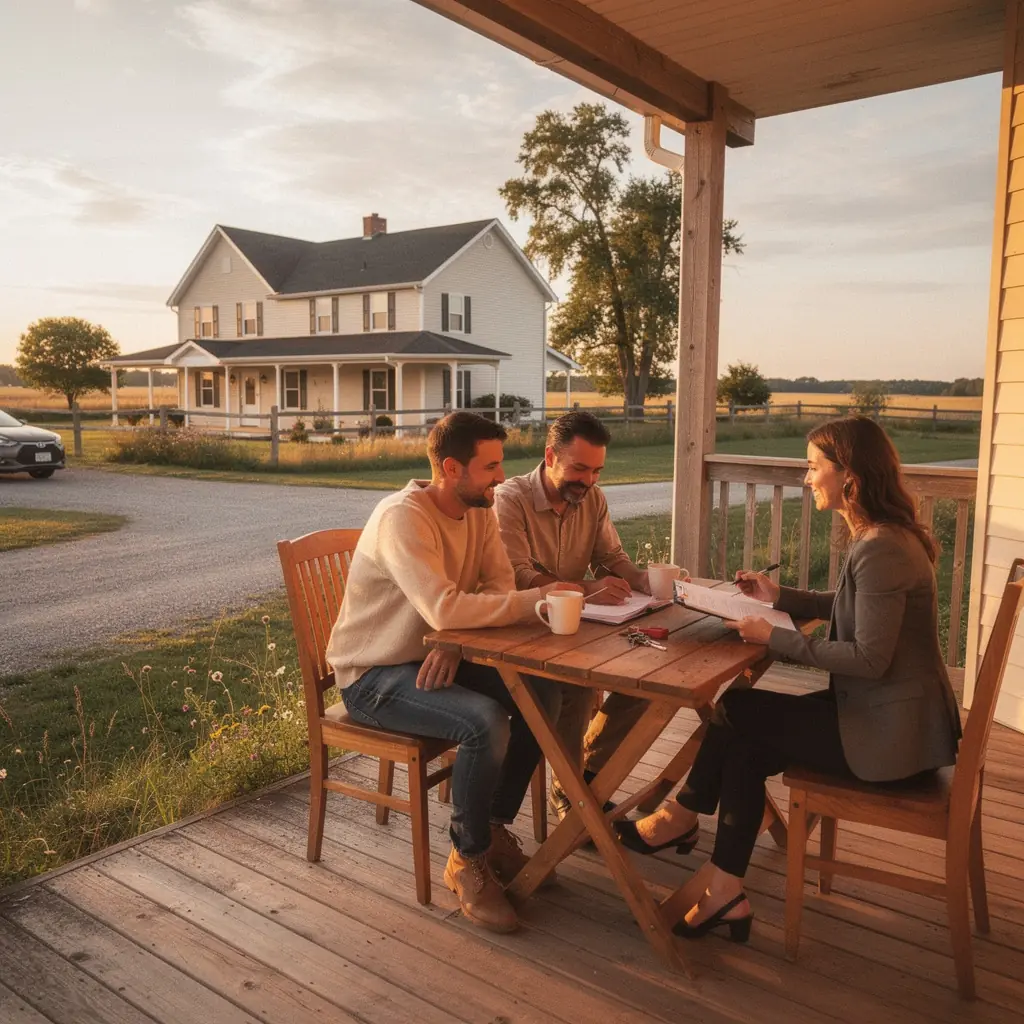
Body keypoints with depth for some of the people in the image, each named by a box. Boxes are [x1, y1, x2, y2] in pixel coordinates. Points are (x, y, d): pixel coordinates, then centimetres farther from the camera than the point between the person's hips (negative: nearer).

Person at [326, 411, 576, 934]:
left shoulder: (479, 509, 1)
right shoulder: (403, 518, -25)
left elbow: (500, 585, -4)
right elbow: (445, 609, -37)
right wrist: (537, 599, -30)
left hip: (438, 656, 8)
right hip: (374, 676, -8)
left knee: (542, 695, -9)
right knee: (485, 723, -29)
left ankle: (495, 828, 9)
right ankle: (468, 860, -5)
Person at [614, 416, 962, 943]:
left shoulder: (881, 549, -24)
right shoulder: (876, 538, 8)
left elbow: (868, 658, -25)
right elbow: (851, 608, 21)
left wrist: (773, 637, -19)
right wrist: (781, 597, 11)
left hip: (891, 732, -9)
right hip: (887, 714, 9)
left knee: (736, 710, -4)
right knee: (742, 749, 0)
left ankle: (681, 816, 15)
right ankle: (725, 896, 7)